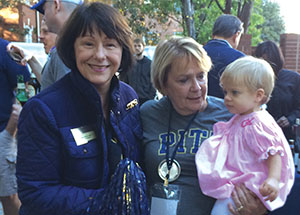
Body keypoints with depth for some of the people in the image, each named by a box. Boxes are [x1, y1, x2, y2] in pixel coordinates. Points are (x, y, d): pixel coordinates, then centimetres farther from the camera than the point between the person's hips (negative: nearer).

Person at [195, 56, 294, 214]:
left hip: (250, 186, -10)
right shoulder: (240, 119, 10)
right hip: (235, 180, 10)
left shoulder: (258, 124, -20)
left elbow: (273, 153, -23)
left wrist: (274, 179, -34)